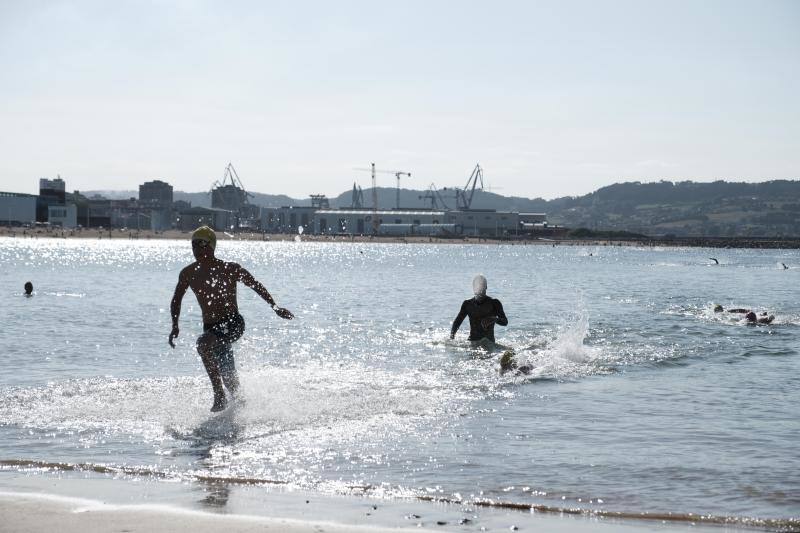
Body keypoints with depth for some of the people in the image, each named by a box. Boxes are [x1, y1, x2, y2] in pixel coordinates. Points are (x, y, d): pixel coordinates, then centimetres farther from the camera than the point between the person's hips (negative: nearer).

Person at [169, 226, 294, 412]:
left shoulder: (230, 269, -10)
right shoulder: (188, 274, 0)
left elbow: (256, 286, 3)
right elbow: (176, 300, 15)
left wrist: (275, 307, 6)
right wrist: (175, 325, 4)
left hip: (233, 323, -5)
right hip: (211, 327, 5)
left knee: (203, 343, -33)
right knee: (227, 376, 9)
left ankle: (220, 396, -32)